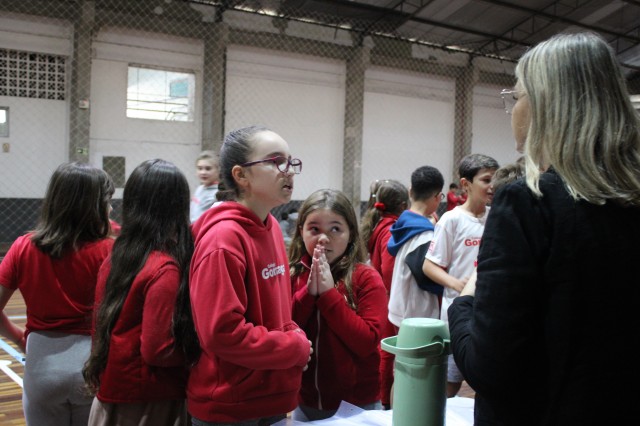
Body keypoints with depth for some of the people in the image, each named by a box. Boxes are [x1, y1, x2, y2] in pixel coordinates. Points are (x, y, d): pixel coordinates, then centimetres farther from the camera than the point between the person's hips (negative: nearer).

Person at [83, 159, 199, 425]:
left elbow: (105, 325, 10)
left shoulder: (115, 258, 0)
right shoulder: (165, 270, -21)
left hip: (111, 393, 7)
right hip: (149, 404, -7)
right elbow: (157, 350, -21)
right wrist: (194, 352, -6)